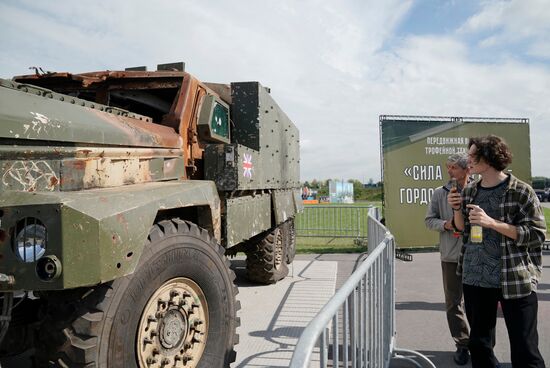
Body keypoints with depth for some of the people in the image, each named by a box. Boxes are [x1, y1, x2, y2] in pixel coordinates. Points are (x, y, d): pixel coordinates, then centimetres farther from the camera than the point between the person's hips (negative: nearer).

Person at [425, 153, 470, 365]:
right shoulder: (440, 193, 1)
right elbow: (429, 220, 5)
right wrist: (446, 224, -13)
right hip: (450, 256, 2)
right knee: (454, 302, 10)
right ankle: (462, 345, 25)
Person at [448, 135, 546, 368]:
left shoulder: (521, 191, -9)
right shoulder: (469, 191, 7)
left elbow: (537, 235, -12)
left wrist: (491, 222, -21)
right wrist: (457, 209, -3)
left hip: (516, 279, -5)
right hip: (474, 277, 5)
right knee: (479, 344, 17)